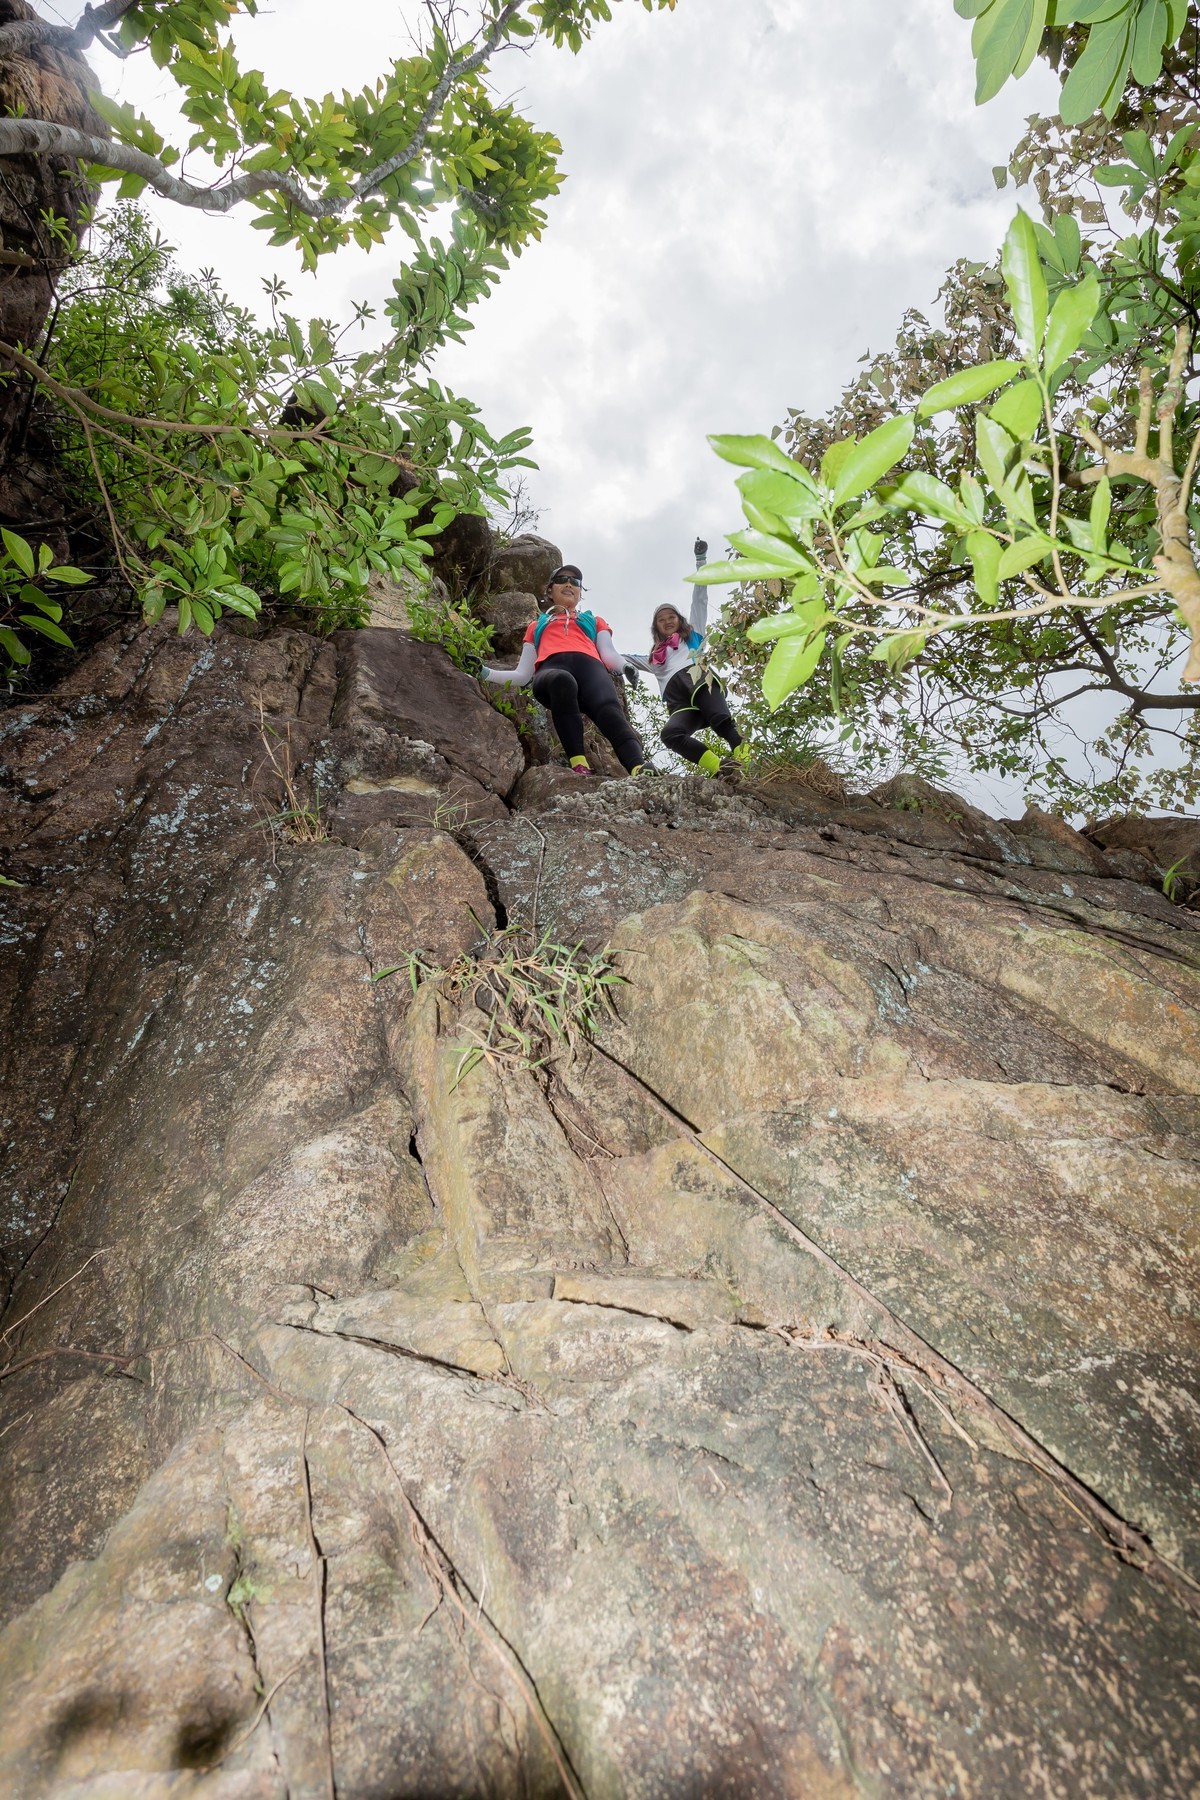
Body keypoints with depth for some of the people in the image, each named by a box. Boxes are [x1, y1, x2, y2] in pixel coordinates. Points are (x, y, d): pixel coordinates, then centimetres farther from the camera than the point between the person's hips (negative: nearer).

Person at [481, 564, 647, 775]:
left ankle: (641, 771, -63)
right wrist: (485, 672, 15)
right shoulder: (537, 625, 42)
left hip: (589, 666, 1)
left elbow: (609, 654, 19)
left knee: (610, 710, -37)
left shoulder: (594, 621, 41)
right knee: (562, 680, -42)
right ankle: (580, 767, -55)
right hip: (550, 669, 0)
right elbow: (522, 675, 31)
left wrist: (627, 666, -4)